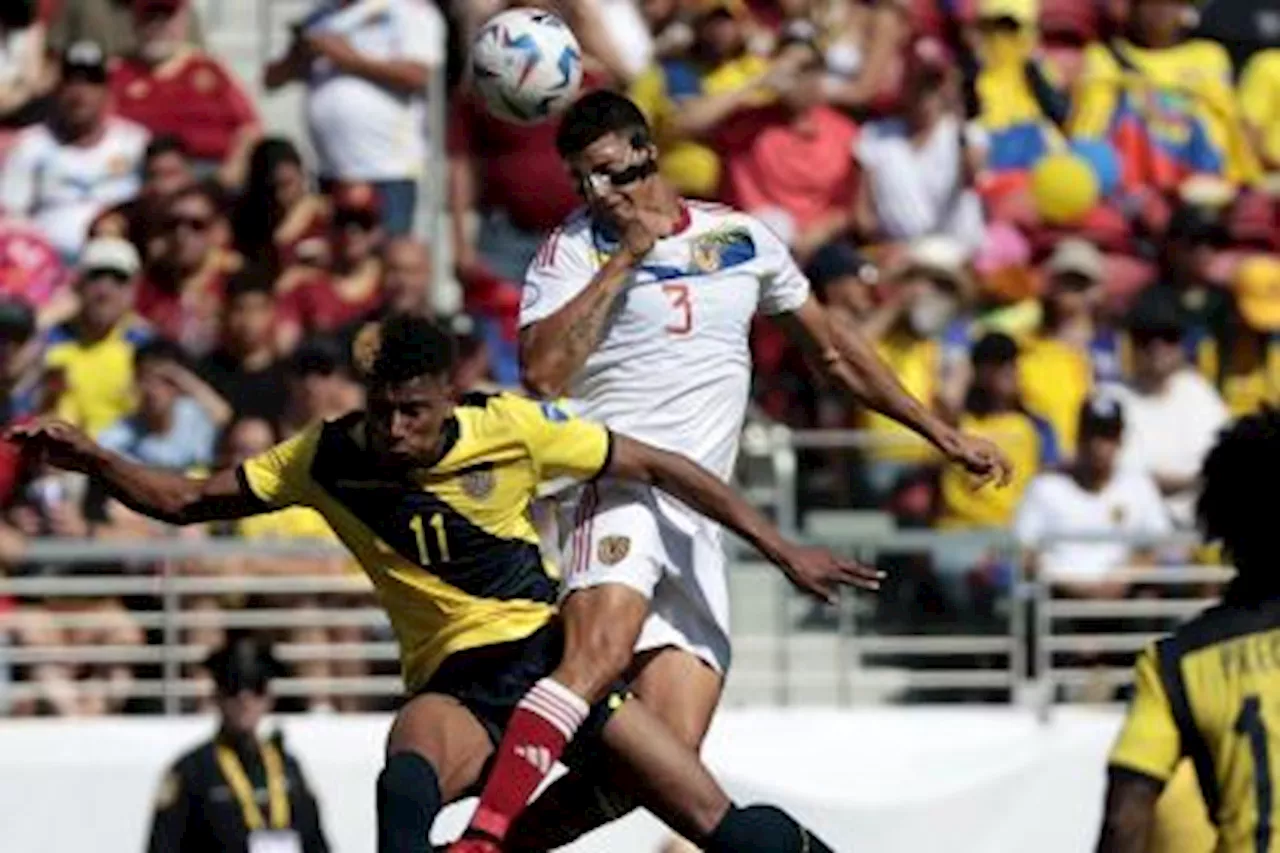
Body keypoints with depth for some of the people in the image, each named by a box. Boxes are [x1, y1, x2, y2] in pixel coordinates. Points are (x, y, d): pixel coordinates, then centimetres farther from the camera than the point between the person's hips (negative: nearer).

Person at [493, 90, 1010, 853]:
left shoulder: (741, 239, 16)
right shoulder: (575, 246, 4)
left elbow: (832, 348, 28)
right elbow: (543, 372, -12)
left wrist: (944, 436, 27)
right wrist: (625, 259, -8)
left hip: (699, 523, 4)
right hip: (619, 483, -4)